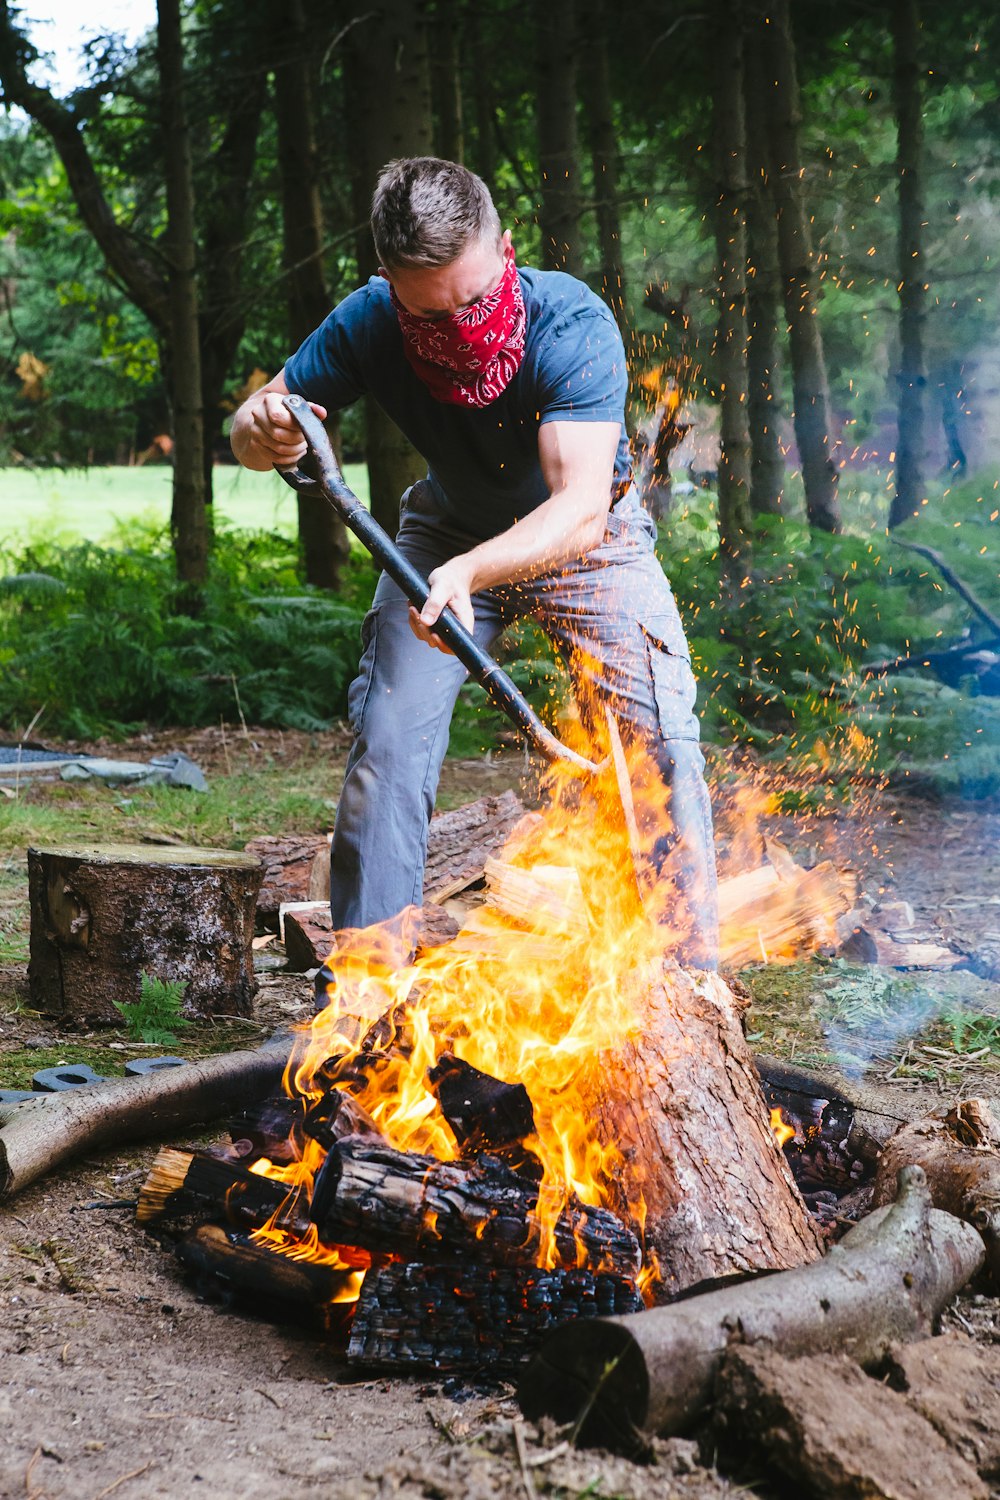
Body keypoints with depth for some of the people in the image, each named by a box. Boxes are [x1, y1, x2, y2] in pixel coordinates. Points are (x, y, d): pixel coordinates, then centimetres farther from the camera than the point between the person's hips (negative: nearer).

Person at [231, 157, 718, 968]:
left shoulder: (574, 325, -36)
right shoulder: (369, 324, -26)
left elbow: (580, 509, -46)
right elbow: (251, 419, -16)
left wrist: (468, 571, -64)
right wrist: (265, 434, -42)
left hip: (586, 538, -2)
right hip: (449, 531, 2)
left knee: (662, 742, -15)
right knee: (386, 742, -10)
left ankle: (692, 981, 0)